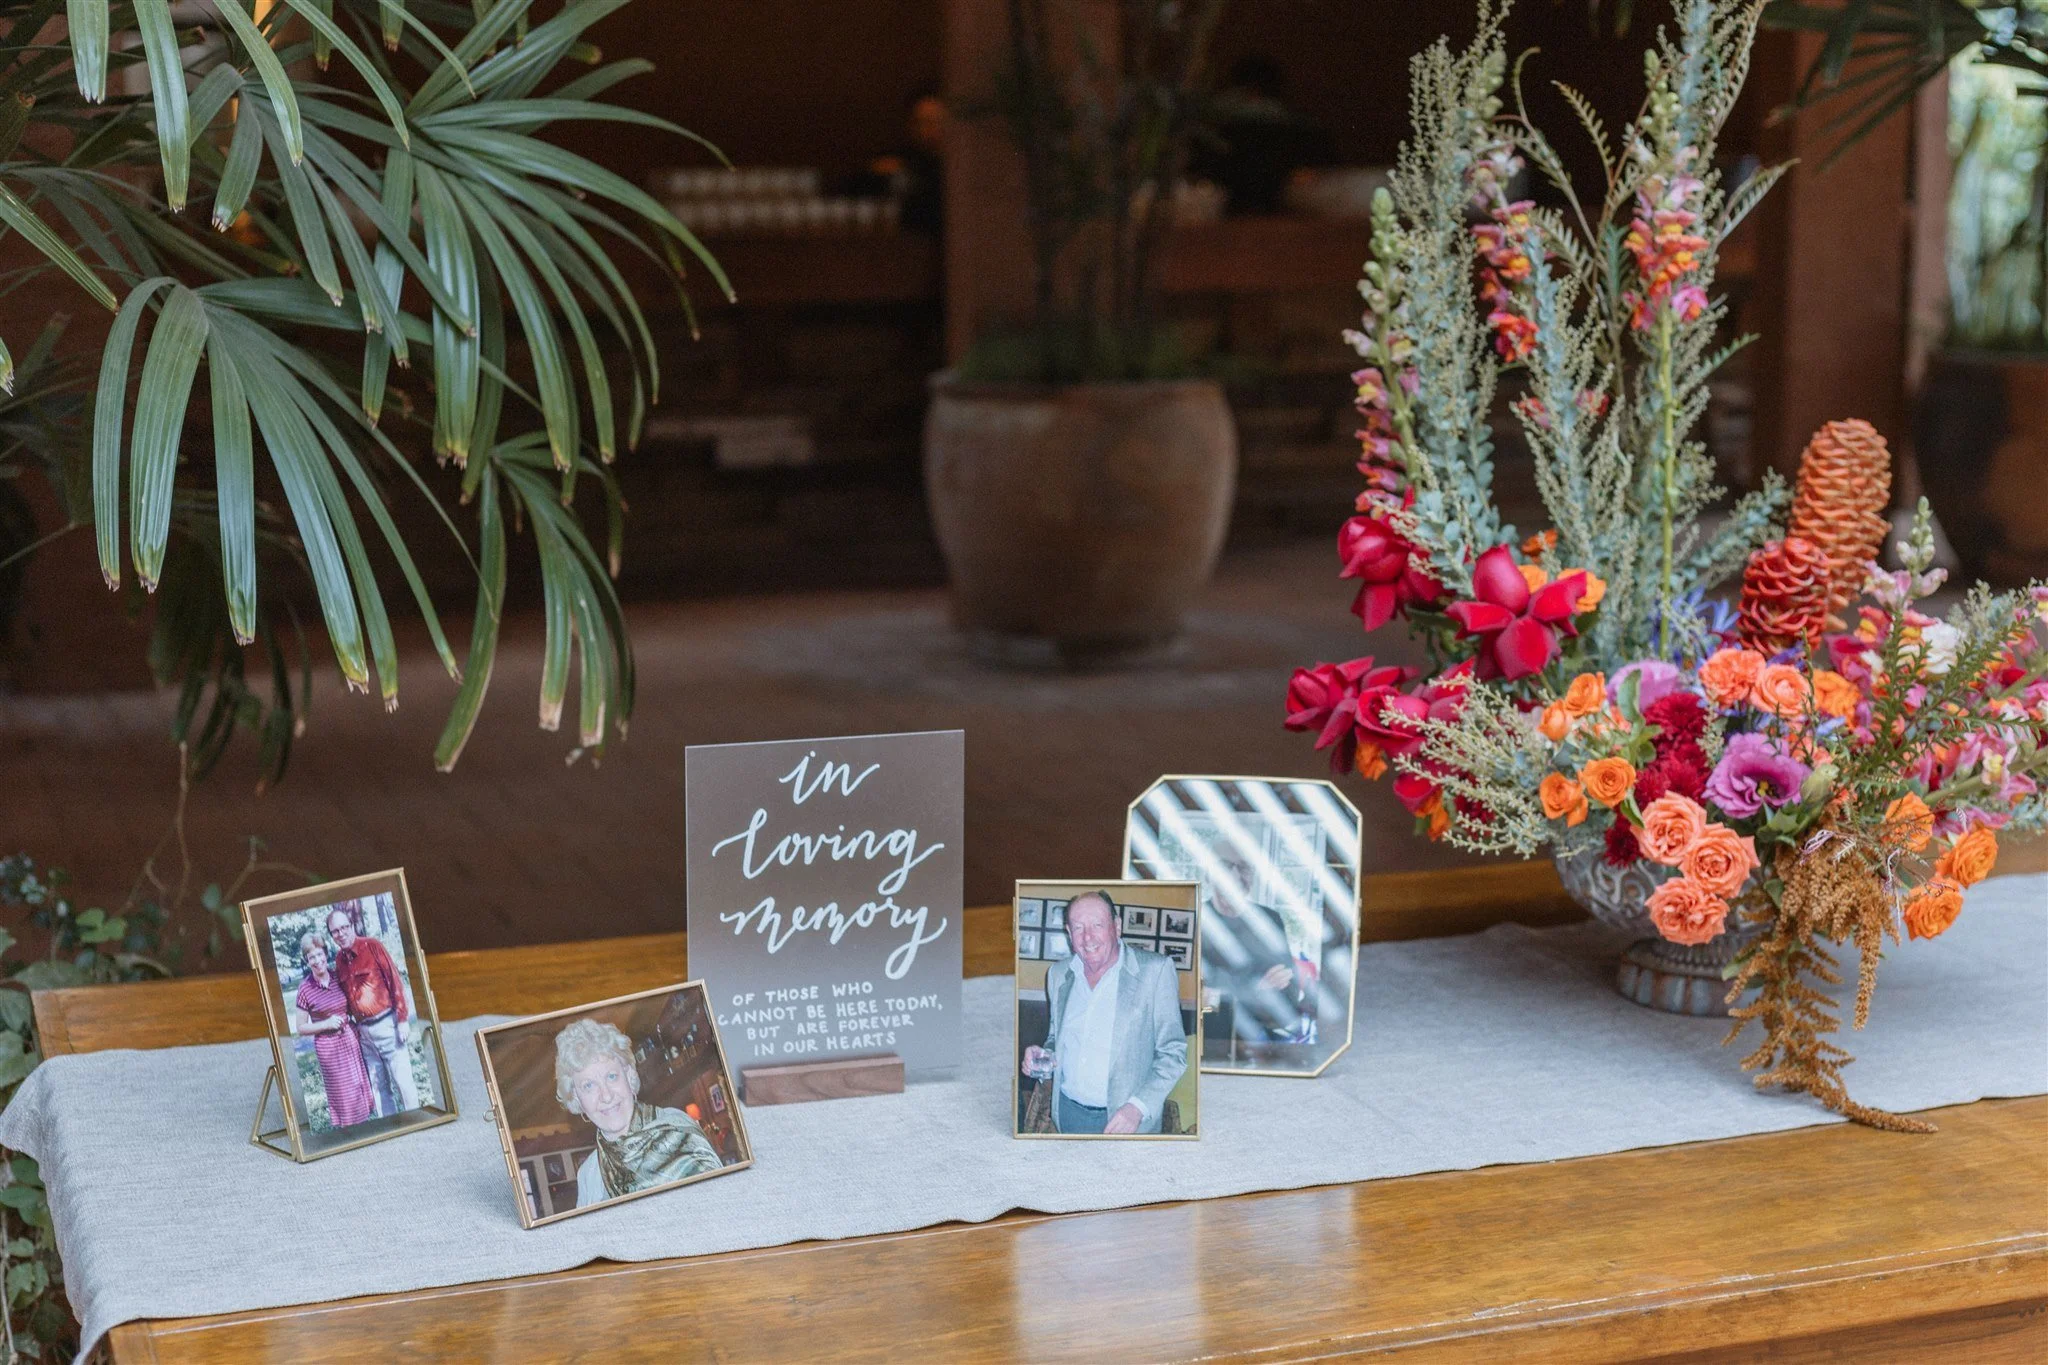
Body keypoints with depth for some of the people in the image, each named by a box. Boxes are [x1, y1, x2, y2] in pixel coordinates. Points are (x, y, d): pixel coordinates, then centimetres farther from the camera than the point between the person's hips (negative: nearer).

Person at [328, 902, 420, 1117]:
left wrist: (402, 1020, -11)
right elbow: (345, 994, 16)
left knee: (402, 1079, -5)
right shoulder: (339, 958, 7)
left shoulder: (371, 946, -8)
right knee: (378, 1085, 9)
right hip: (365, 1031, 6)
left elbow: (394, 981, -8)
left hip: (386, 1024, -6)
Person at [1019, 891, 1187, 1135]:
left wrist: (1138, 1108, -21)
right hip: (1068, 1113, 4)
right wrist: (1046, 1056, -3)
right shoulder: (1058, 973, 6)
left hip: (1126, 1118, -4)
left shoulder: (1156, 970, -9)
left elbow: (1173, 1052, -10)